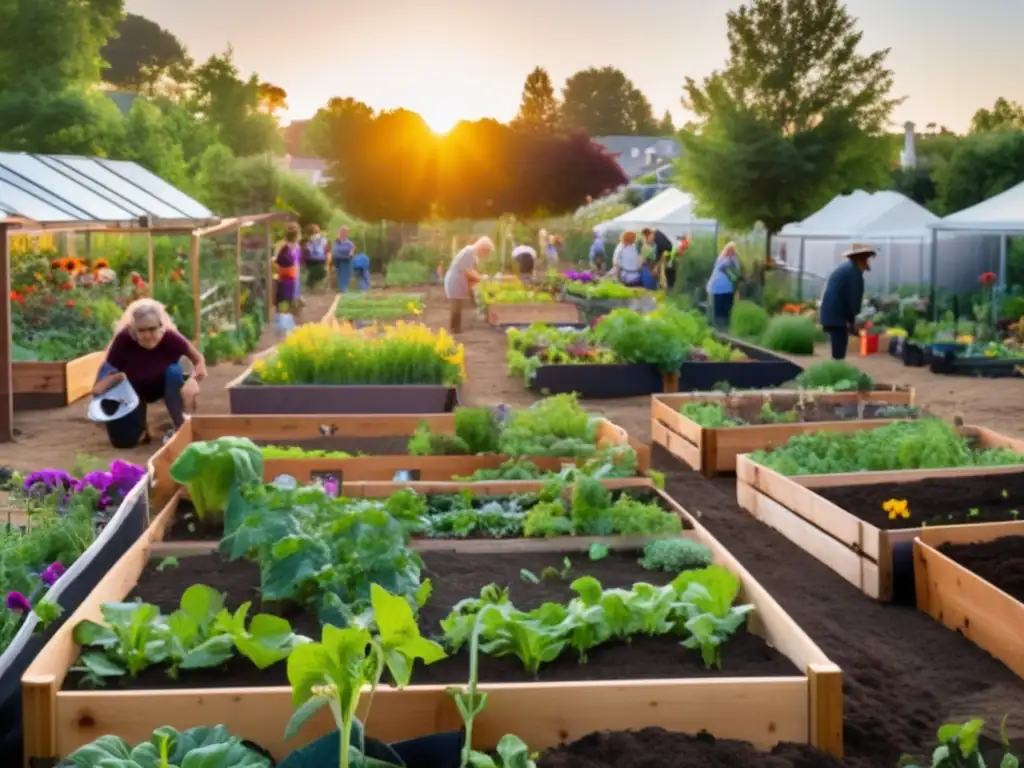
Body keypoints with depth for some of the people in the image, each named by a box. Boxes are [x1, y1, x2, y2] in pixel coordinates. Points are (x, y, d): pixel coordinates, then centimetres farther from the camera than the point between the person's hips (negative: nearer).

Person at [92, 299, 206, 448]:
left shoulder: (171, 338, -33)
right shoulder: (123, 339, -34)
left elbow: (198, 359, -17)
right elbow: (109, 370, -20)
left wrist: (194, 379, -34)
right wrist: (101, 386, -40)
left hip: (163, 384, 0)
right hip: (134, 388, 0)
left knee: (173, 371, -35)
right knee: (124, 439, -14)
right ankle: (141, 429, 22)